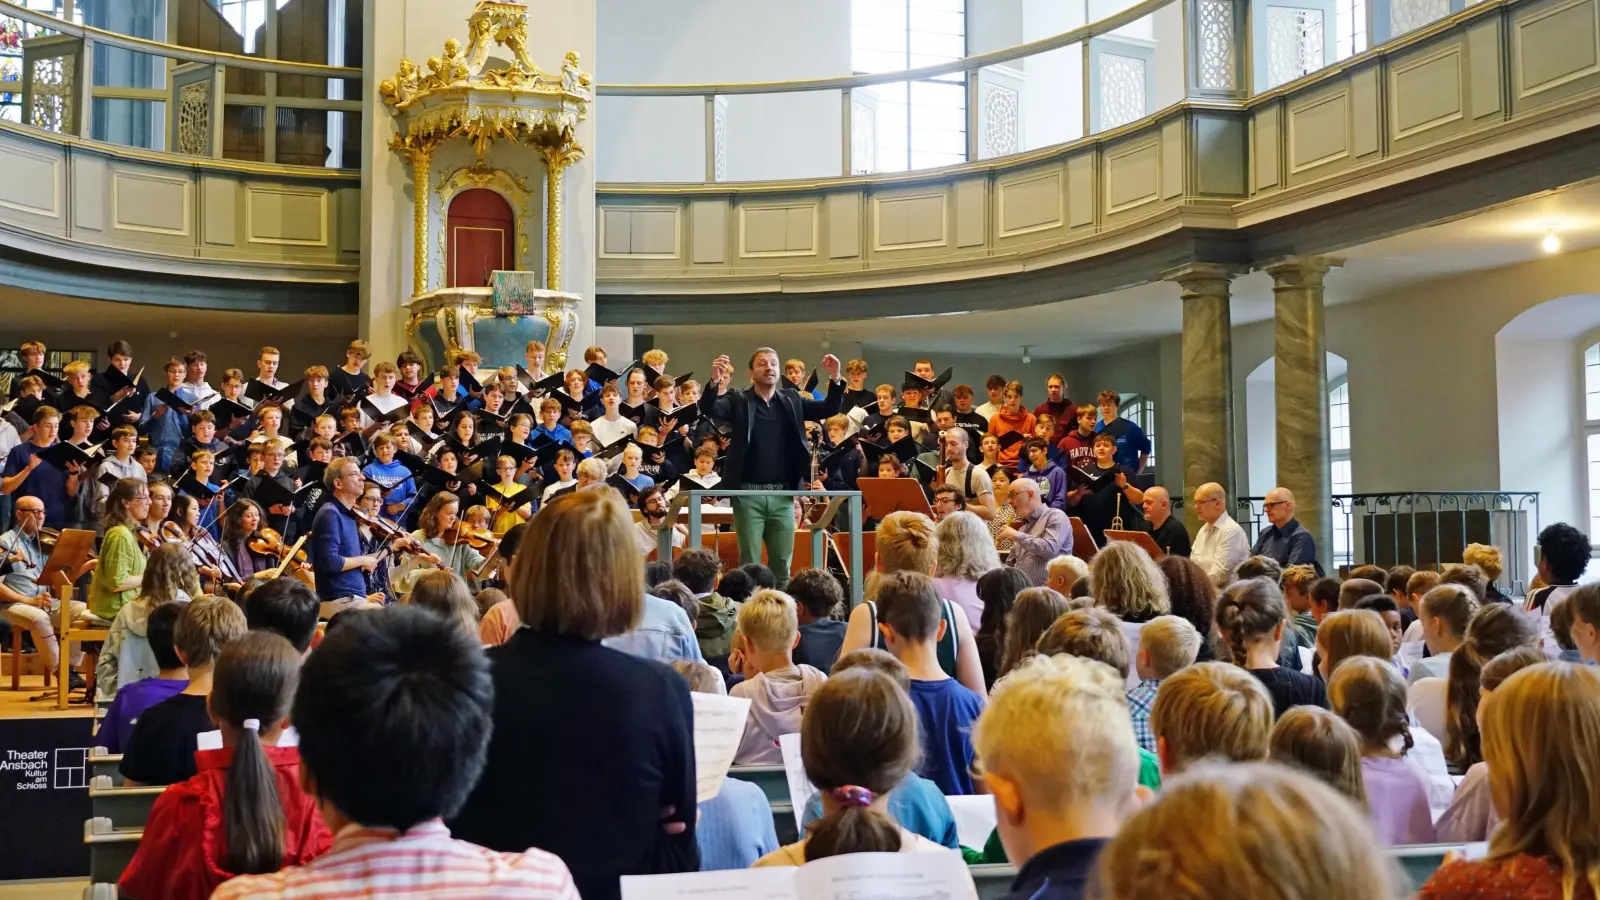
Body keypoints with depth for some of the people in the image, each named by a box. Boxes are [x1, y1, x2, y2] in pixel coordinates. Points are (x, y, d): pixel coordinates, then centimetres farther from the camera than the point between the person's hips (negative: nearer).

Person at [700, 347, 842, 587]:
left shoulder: (791, 401, 10)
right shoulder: (738, 400, 1)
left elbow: (829, 409, 5)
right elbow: (708, 409, -14)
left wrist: (835, 379, -13)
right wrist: (715, 382, -35)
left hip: (783, 496, 3)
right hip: (749, 495, -3)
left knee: (782, 564, 7)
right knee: (749, 563, 0)